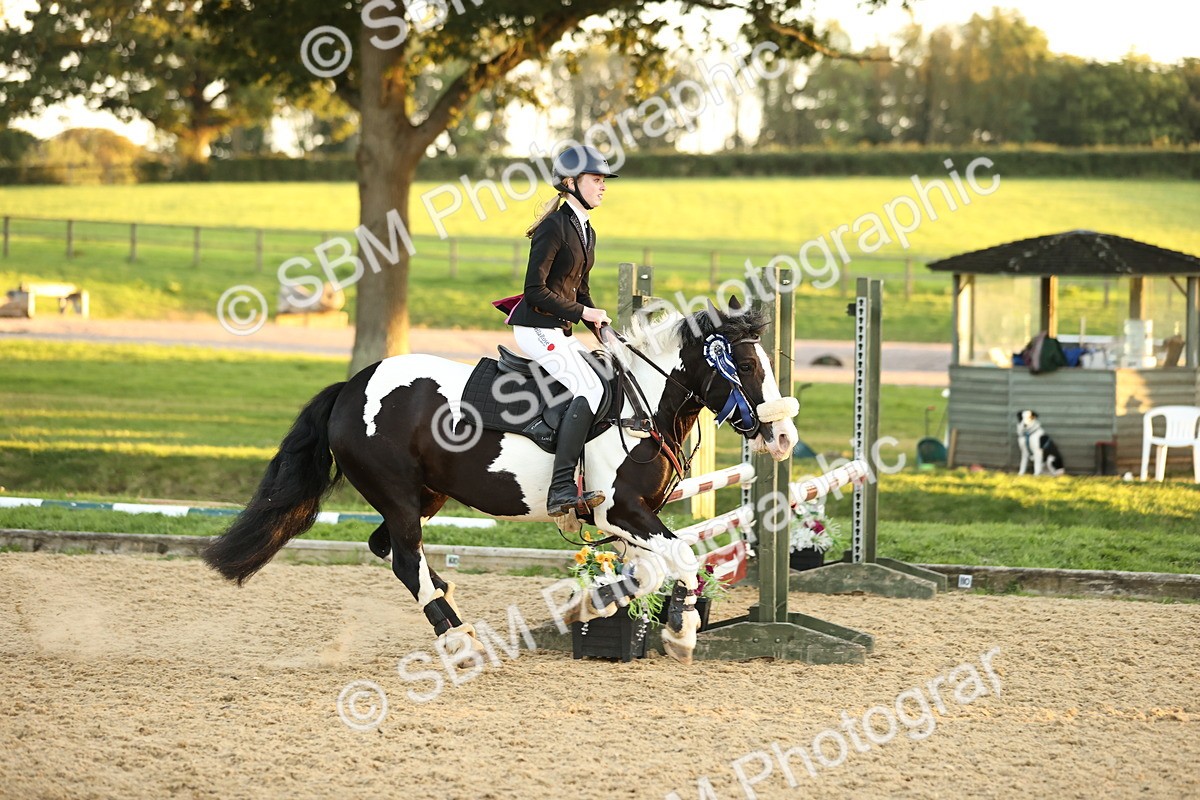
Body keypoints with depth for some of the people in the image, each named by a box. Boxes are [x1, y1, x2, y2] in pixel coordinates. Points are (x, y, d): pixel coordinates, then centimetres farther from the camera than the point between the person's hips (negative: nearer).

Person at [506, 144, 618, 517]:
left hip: (560, 331, 10)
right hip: (536, 327, -10)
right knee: (589, 388, -23)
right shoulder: (554, 227, -14)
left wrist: (600, 326, 10)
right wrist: (583, 312, -16)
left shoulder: (586, 232, 15)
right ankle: (561, 489, -30)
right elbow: (536, 290, -18)